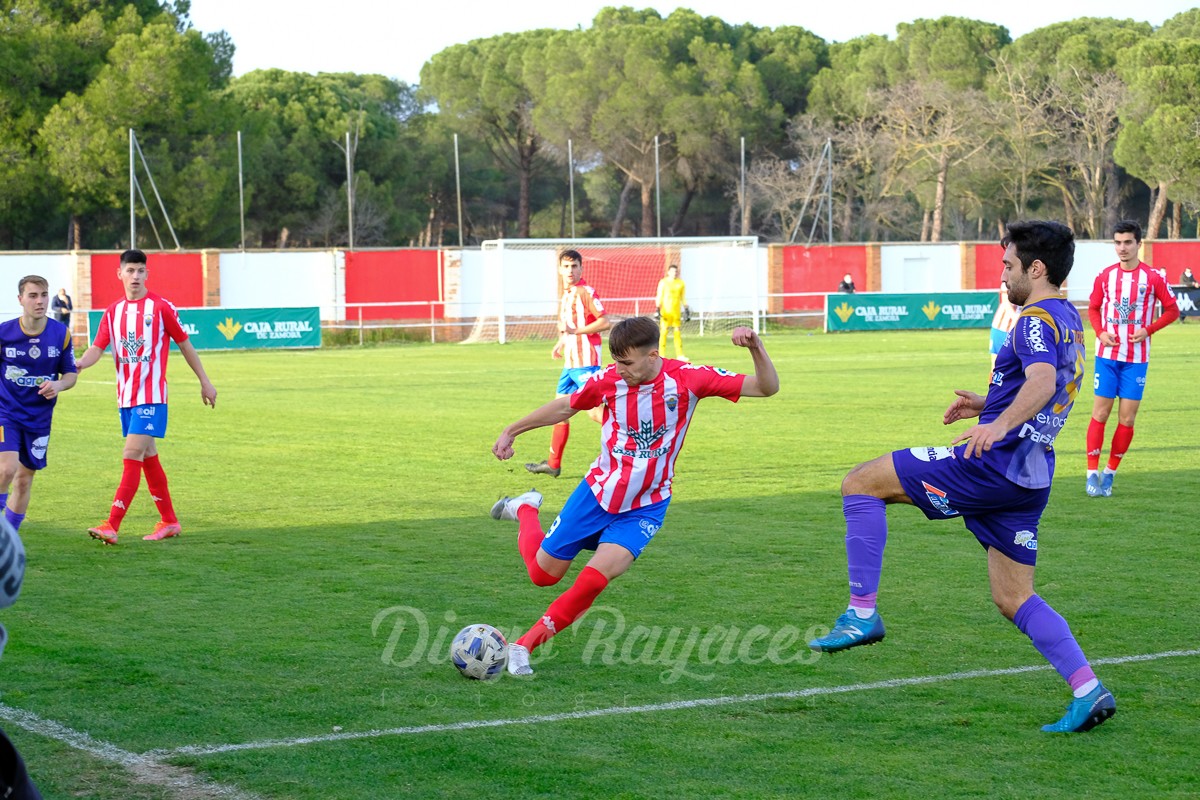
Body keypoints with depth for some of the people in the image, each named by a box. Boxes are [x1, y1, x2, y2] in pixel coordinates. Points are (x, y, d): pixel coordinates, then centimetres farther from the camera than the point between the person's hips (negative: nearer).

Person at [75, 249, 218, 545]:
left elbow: (184, 343, 5)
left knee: (133, 454, -15)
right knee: (148, 456, 12)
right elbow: (97, 348, 1)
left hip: (151, 395, -6)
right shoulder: (113, 312, 10)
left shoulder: (161, 307, -4)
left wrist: (205, 381, 9)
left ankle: (112, 526, -20)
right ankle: (169, 521, 24)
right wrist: (79, 364, -22)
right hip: (126, 396, 6)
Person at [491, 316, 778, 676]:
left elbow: (766, 387, -19)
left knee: (597, 575, -24)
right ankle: (524, 510, 44)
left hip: (645, 508, -2)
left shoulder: (687, 378, -18)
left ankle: (524, 646, -9)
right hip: (597, 493, 2)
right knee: (543, 573, 10)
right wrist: (511, 431, 10)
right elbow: (565, 407, 7)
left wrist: (756, 348, -38)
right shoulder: (609, 380, -13)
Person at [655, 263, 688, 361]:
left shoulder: (681, 283, 10)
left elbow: (683, 298, 16)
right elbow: (659, 297, -1)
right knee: (663, 332, -5)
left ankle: (680, 355, 4)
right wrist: (657, 310, -9)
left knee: (678, 332, 2)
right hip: (665, 311, -3)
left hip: (677, 311, 4)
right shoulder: (663, 282, 0)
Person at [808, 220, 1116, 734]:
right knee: (1013, 599, 13)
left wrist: (999, 425, -47)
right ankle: (1089, 692, 3)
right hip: (1029, 477, 10)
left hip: (993, 463, -10)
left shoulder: (1037, 320, -11)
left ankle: (862, 614, -8)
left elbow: (1042, 383, -32)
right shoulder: (1067, 319, 19)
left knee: (860, 484, -4)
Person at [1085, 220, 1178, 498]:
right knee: (1100, 413, -3)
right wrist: (1100, 332, -5)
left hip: (1136, 358, -1)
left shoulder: (1152, 278, -3)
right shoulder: (1105, 276, 3)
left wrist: (1148, 330, -10)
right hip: (1107, 355, 1)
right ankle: (1092, 473, 3)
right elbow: (1093, 308, 14)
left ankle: (1110, 473, 12)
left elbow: (1172, 310, 4)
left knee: (1127, 418, 0)